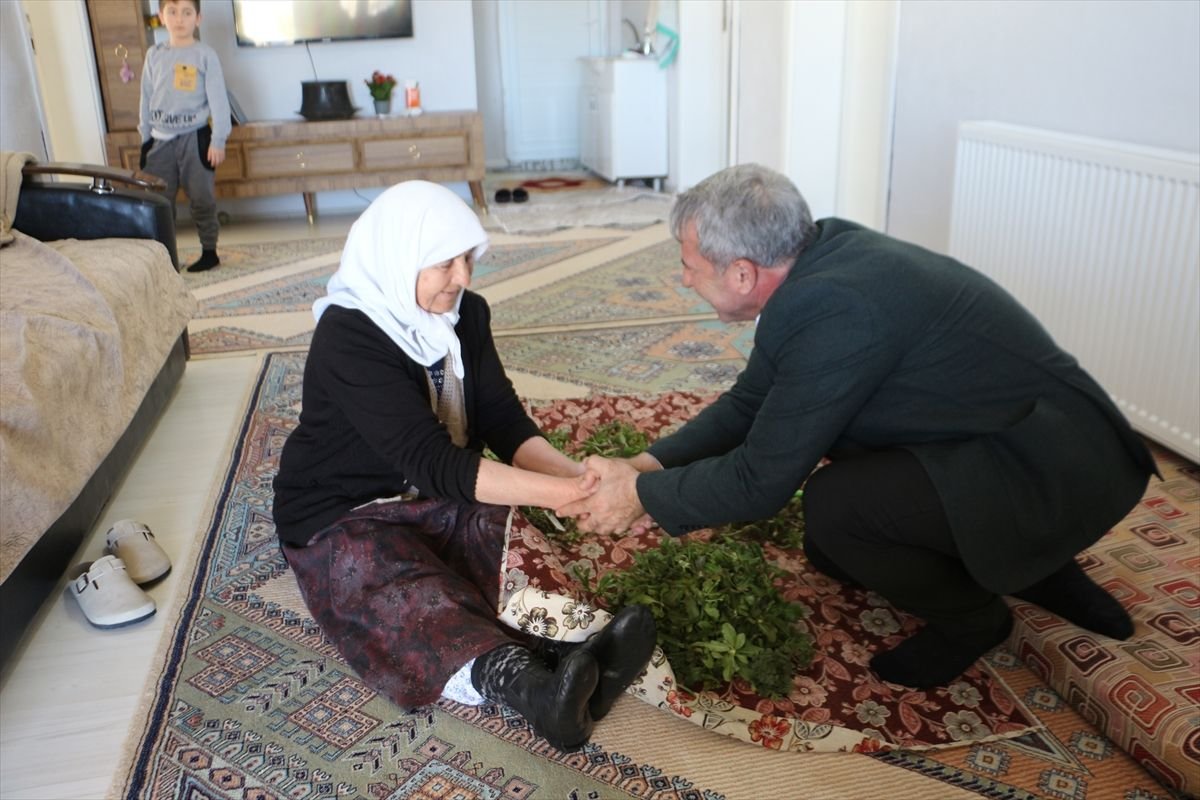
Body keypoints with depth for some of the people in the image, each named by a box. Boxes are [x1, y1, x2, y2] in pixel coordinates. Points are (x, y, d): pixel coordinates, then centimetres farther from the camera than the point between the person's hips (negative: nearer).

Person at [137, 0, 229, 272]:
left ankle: (209, 252, 15)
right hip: (161, 140, 4)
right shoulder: (154, 55, 7)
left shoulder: (205, 55, -5)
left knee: (201, 199, 3)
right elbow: (147, 99, 12)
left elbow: (218, 100, -6)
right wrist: (145, 139, 11)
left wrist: (218, 140, -11)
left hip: (194, 138, -4)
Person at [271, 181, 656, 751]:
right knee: (410, 597, -37)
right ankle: (526, 683, -61)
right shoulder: (348, 338, -23)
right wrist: (563, 493, -37)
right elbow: (433, 462, -31)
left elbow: (506, 425, -6)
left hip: (441, 499, 6)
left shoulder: (464, 313, -1)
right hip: (343, 517, -6)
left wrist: (580, 477, -25)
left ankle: (574, 661, -49)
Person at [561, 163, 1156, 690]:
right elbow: (751, 401, 6)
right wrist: (651, 464, -3)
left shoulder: (835, 310, -31)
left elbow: (760, 480, -23)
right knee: (830, 548, 13)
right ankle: (1040, 575, 20)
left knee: (835, 504, -26)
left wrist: (644, 495, -10)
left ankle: (969, 616, 3)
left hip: (1057, 468, -9)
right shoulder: (823, 250, -3)